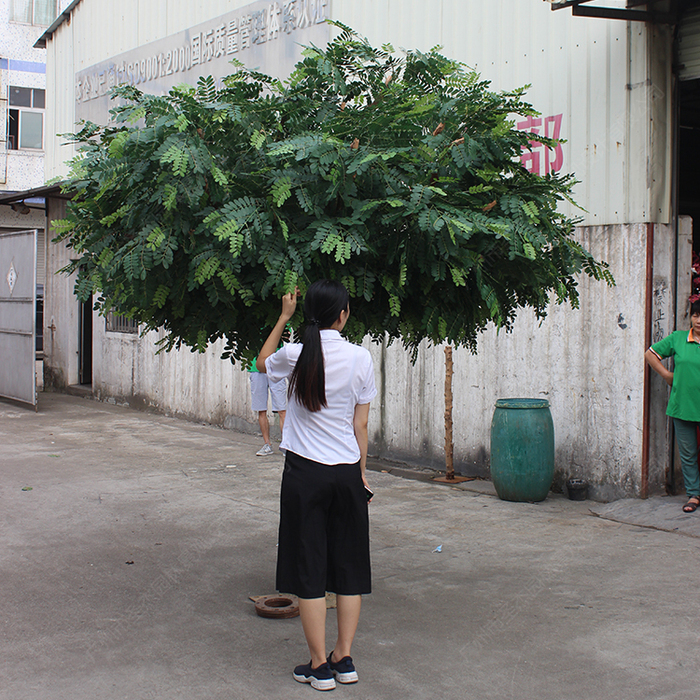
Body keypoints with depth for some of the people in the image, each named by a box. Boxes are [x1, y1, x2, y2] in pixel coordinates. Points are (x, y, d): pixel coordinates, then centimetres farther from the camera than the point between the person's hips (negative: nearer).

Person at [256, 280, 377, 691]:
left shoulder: (295, 356, -7)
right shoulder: (360, 359, -5)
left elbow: (262, 362, 18)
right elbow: (361, 425, 2)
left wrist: (284, 318, 20)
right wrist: (361, 472, 13)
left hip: (304, 473, -1)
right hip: (346, 472, 2)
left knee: (309, 567, 5)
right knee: (350, 565, 12)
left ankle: (319, 665, 10)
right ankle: (344, 659, 19)